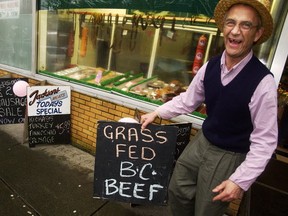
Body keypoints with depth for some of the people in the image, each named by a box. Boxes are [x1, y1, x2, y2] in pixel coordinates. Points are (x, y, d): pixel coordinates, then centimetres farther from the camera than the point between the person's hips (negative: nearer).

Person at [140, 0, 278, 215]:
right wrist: (156, 113, 4)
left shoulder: (263, 82, -24)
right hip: (202, 141, 5)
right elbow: (188, 100, 6)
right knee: (177, 192, 19)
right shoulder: (210, 66, -10)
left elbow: (265, 140, -18)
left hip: (229, 157, -4)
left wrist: (241, 181, -18)